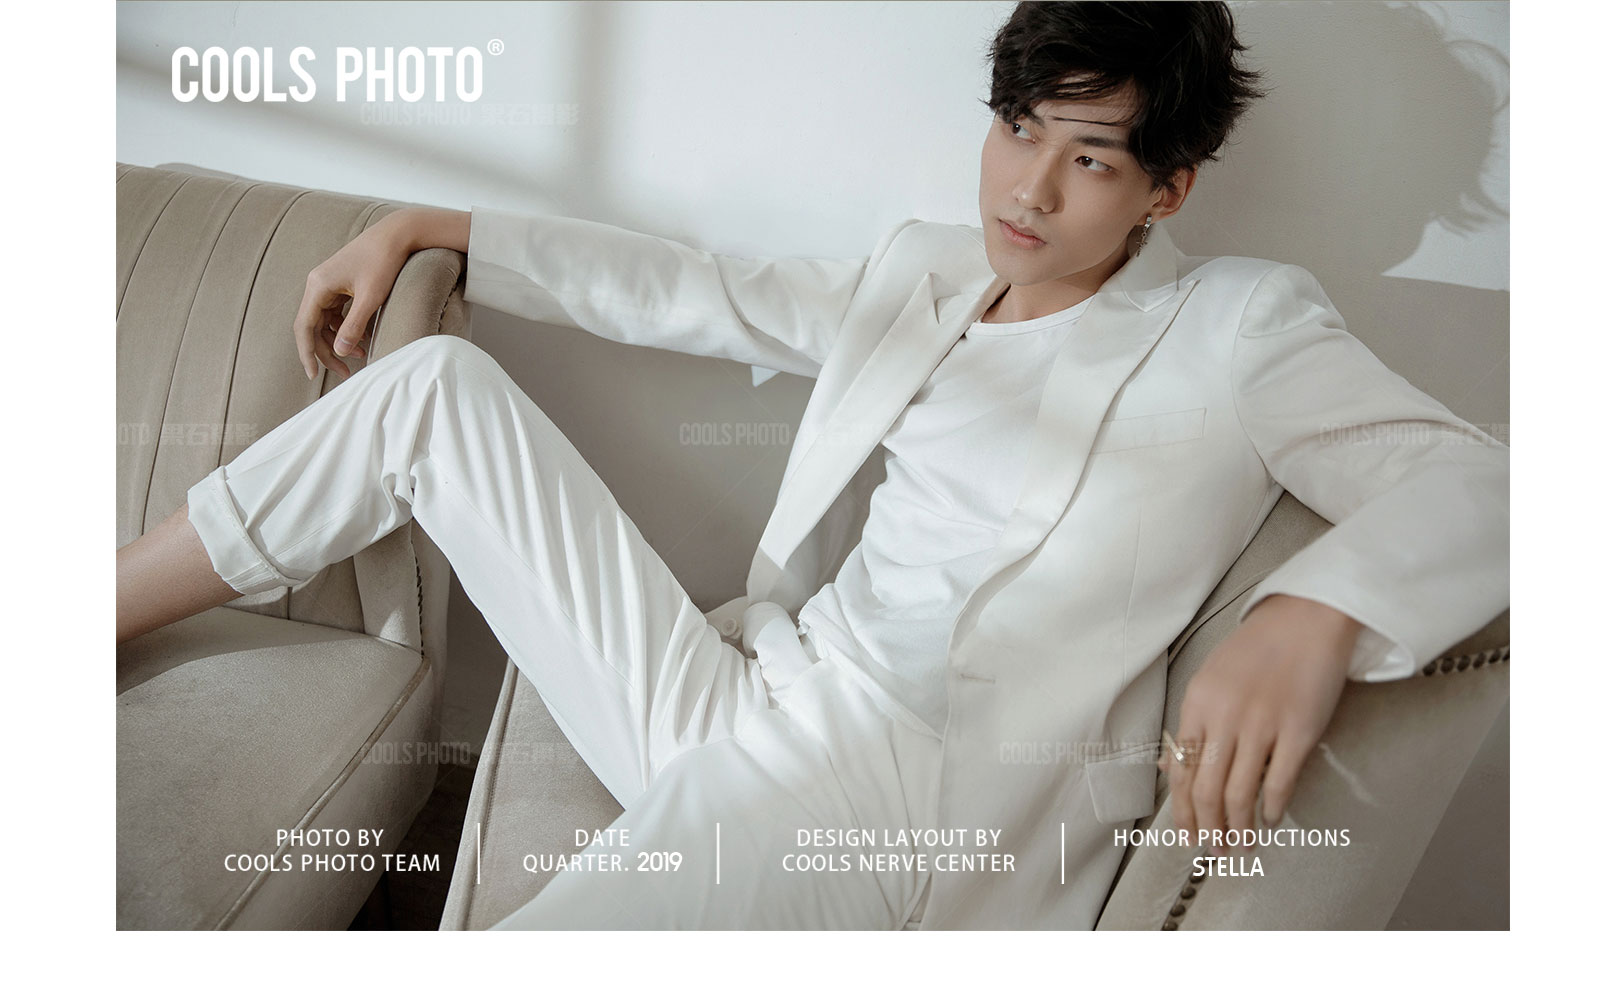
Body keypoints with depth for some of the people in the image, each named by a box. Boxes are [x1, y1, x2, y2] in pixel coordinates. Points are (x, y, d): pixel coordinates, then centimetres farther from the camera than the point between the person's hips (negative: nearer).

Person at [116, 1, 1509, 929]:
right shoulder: (924, 274, 16)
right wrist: (426, 230, 21)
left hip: (902, 783, -5)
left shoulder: (1239, 326, 1)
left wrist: (1314, 612, -29)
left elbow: (1473, 479, -6)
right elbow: (695, 290, 19)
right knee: (436, 383, 5)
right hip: (741, 690, 6)